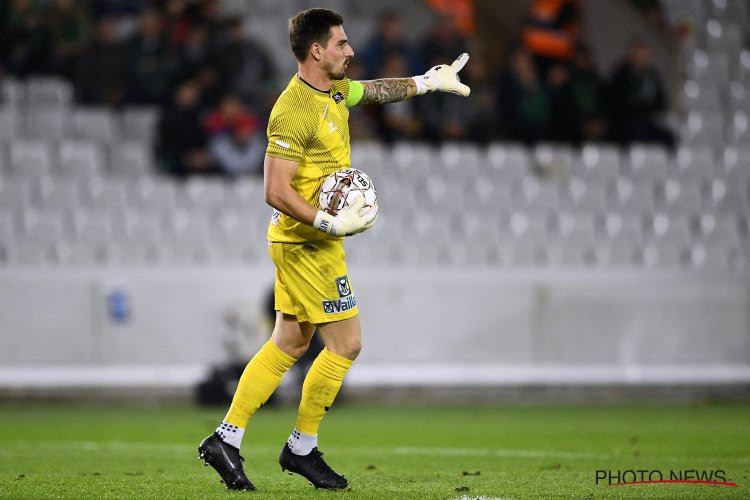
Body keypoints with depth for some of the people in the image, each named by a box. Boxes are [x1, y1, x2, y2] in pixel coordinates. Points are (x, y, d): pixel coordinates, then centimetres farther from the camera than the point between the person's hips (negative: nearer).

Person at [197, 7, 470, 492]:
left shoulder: (334, 90, 7)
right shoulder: (294, 110, -22)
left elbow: (374, 90, 30)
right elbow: (276, 191, -24)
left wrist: (431, 81, 30)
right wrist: (332, 224, -26)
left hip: (307, 241, 10)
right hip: (309, 246, -10)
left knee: (289, 345, 12)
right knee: (346, 344, -4)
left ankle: (226, 439, 14)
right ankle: (302, 448, 8)